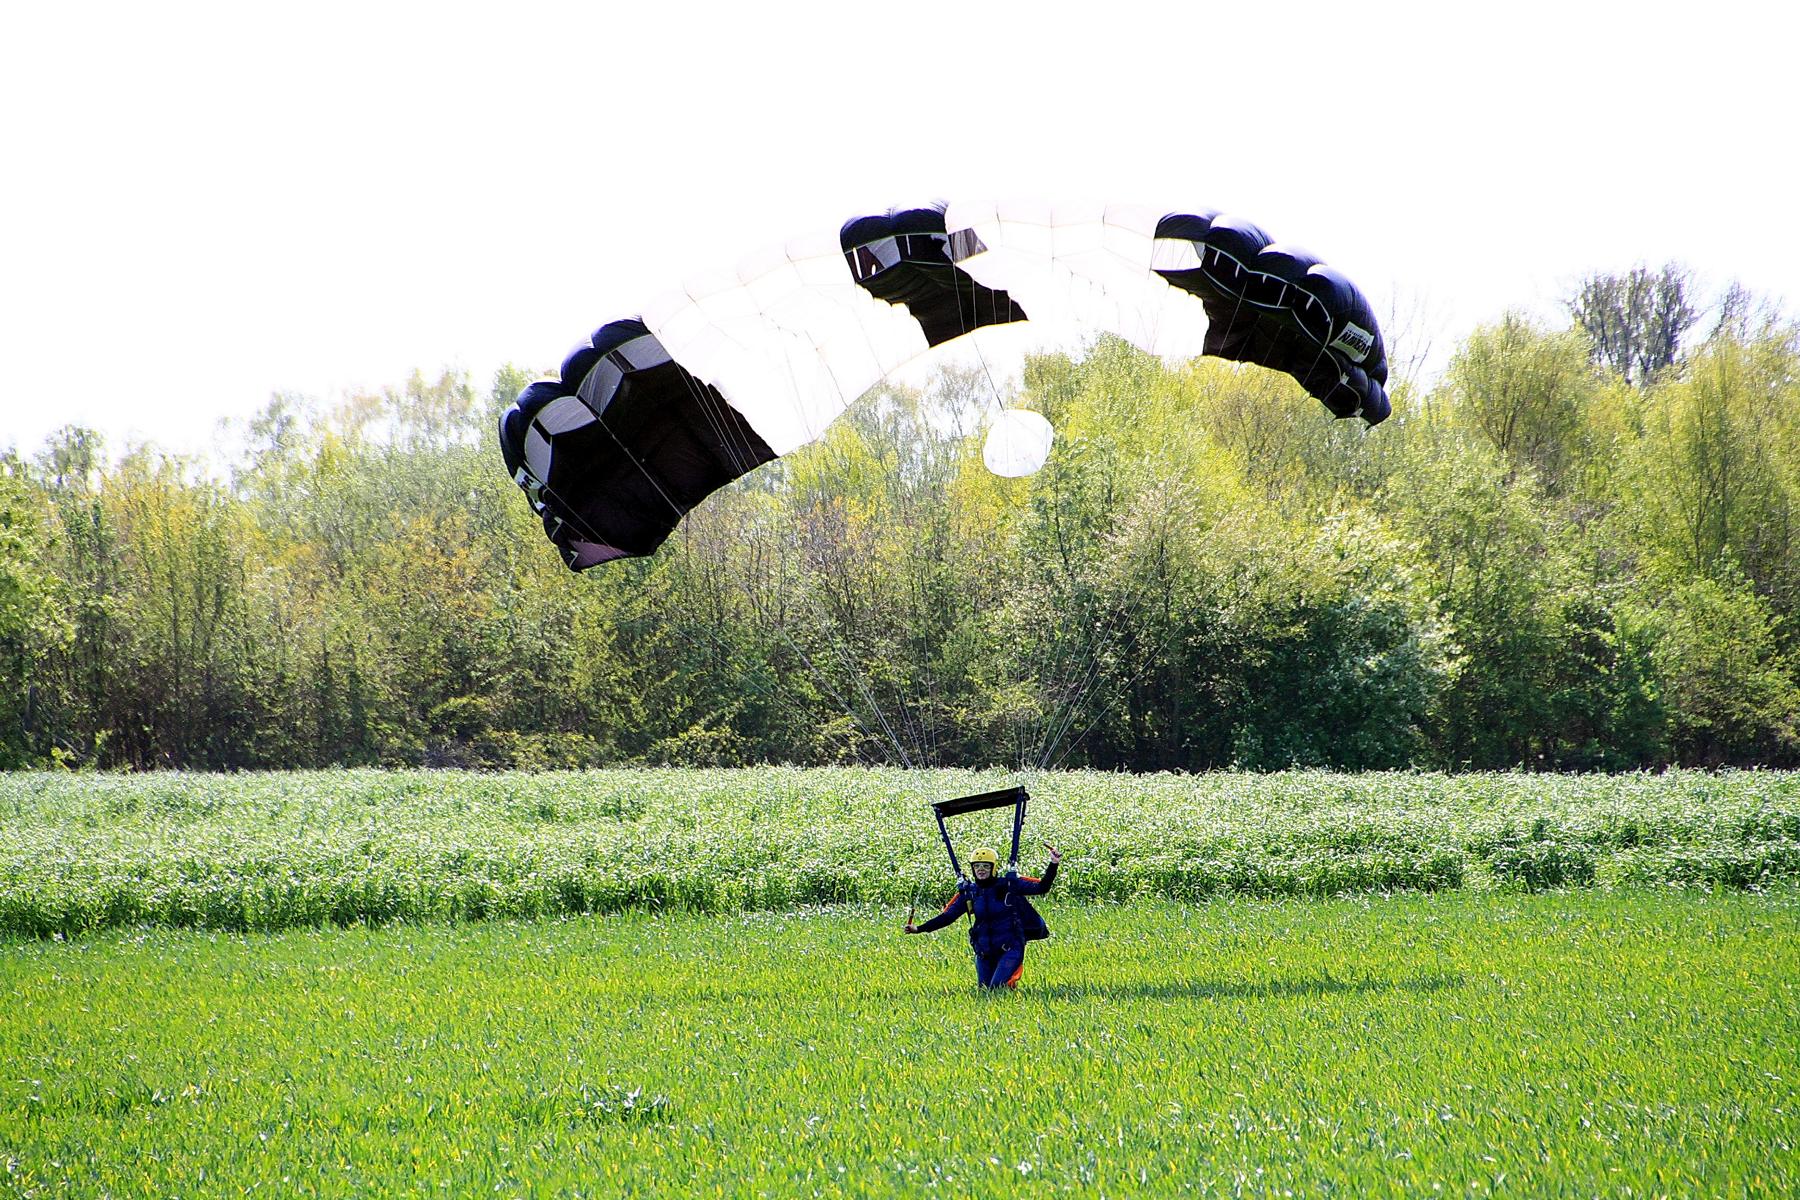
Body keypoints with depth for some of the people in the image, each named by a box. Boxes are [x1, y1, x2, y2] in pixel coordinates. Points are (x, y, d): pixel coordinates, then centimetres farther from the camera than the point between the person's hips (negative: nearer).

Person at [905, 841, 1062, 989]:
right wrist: (919, 929, -5)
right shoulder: (968, 893, 3)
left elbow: (1041, 887, -9)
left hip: (1009, 949, -4)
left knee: (997, 988, -19)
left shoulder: (1009, 885, -6)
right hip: (984, 953, 4)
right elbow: (947, 916, 3)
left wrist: (1053, 864, -22)